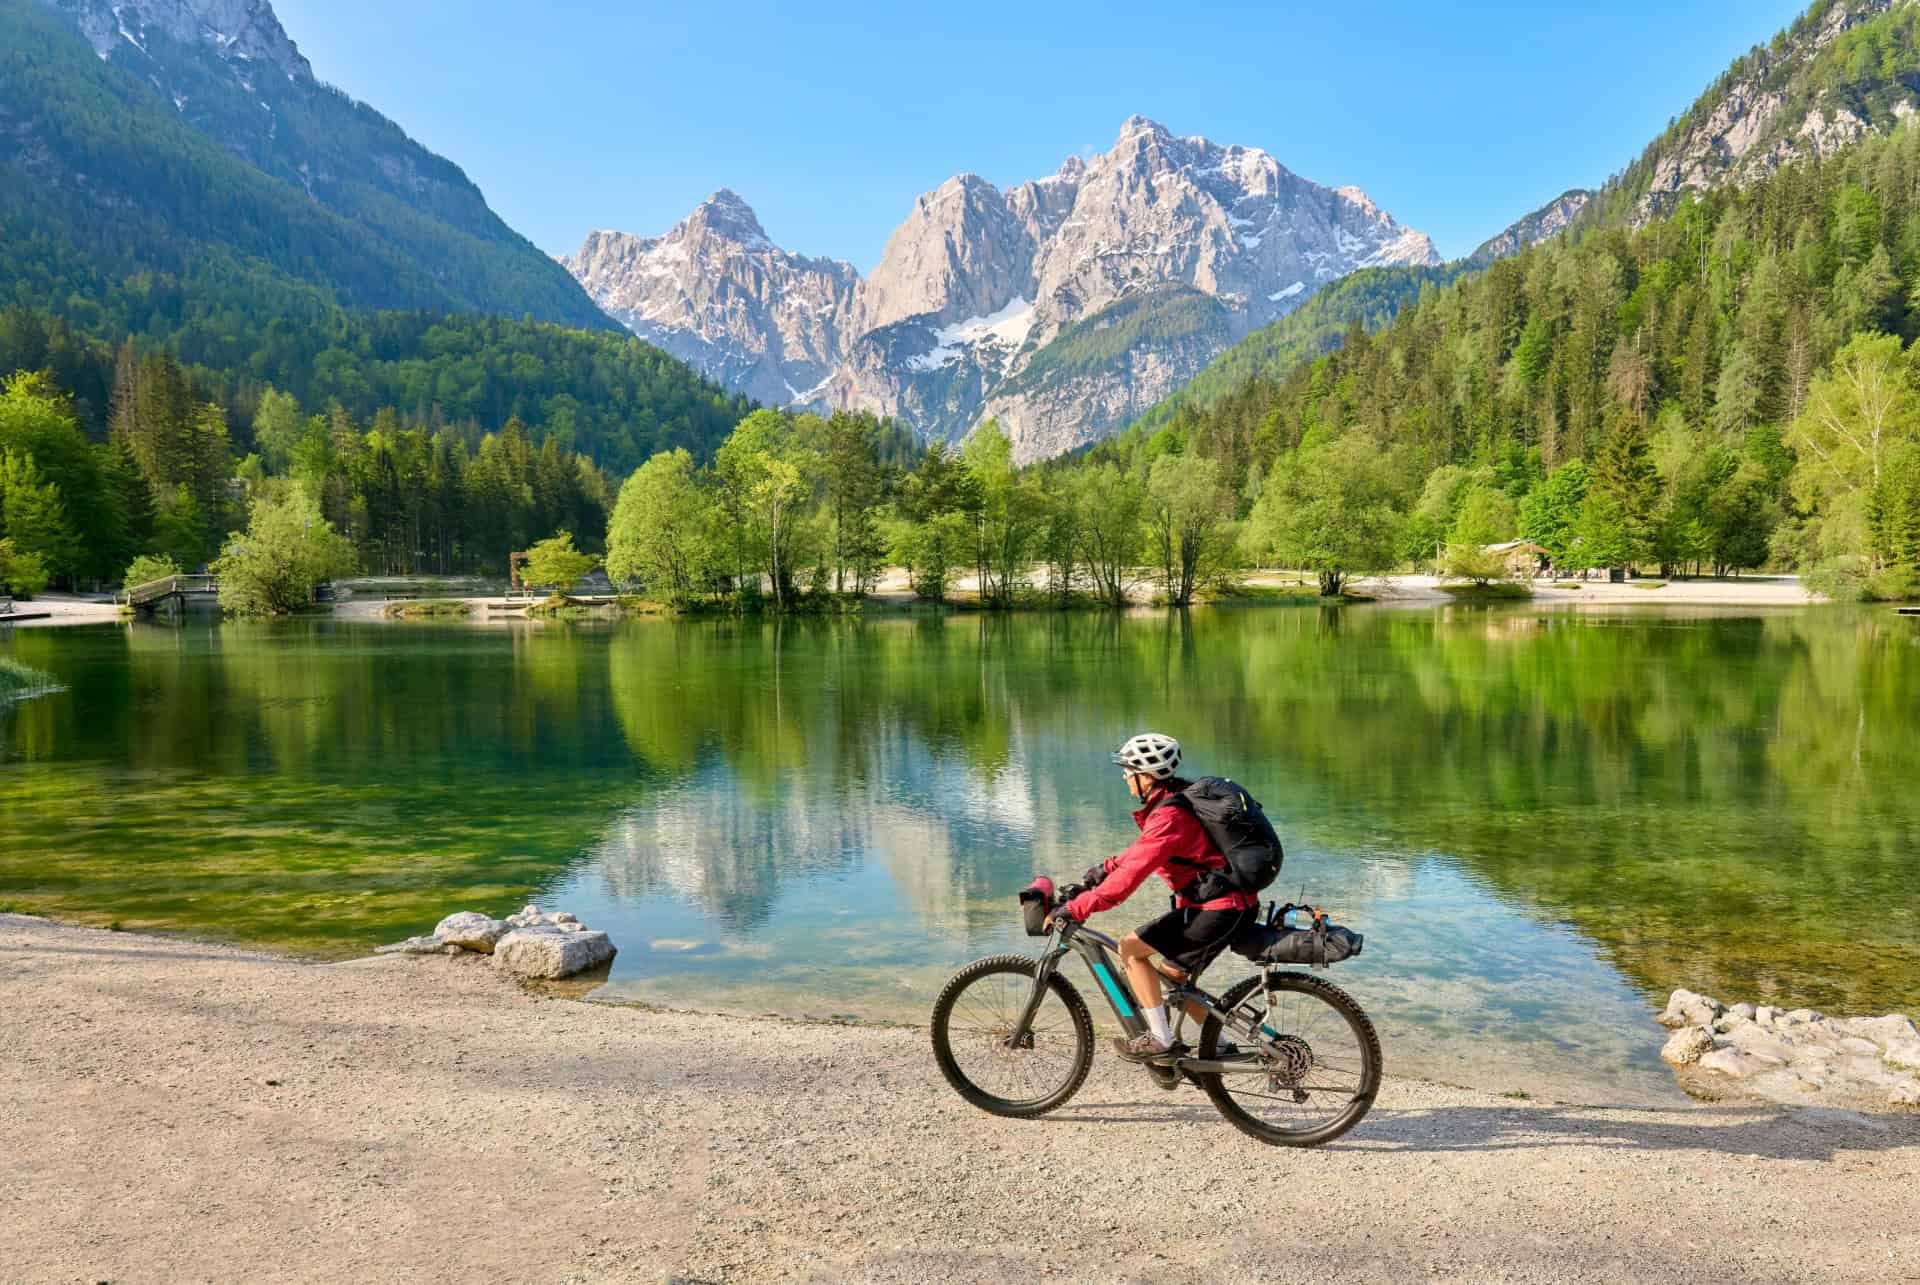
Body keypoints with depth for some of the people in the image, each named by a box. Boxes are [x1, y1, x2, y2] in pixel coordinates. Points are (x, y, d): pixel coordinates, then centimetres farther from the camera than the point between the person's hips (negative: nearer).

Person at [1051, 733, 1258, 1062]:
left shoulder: (1169, 816, -21)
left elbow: (1131, 875, -26)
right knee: (1172, 974, 20)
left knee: (1130, 948, -7)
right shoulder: (1176, 799, 11)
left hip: (1217, 909, -10)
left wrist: (1075, 909, -23)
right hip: (1234, 904, 10)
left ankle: (1160, 1039, -2)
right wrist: (1107, 867, 20)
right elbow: (1144, 850, 28)